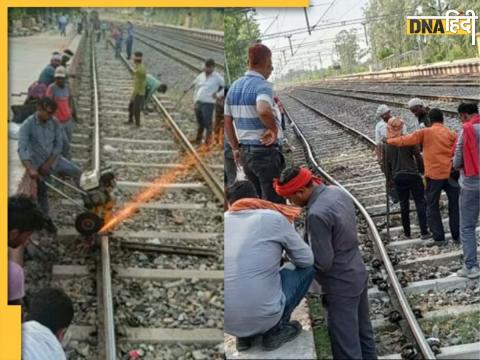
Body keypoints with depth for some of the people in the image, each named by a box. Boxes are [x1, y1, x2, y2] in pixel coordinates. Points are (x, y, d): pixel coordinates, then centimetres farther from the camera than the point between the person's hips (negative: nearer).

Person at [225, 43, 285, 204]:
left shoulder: (234, 86, 9)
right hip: (265, 151, -8)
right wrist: (274, 129, -19)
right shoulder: (263, 86, -15)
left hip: (245, 151, 8)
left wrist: (235, 149, 18)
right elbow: (263, 110, -37)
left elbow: (227, 121, 12)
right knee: (275, 203, 1)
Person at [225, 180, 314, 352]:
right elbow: (306, 259, 7)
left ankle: (244, 335, 20)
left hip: (226, 321, 5)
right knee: (307, 268, 17)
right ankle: (275, 331, 12)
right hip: (262, 315, -5)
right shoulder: (274, 217, -2)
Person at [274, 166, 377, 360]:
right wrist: (307, 243, 7)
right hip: (358, 274, 9)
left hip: (341, 286, -9)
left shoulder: (317, 215, -29)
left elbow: (323, 262, -24)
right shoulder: (337, 192, -2)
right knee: (363, 331, 23)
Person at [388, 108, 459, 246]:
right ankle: (457, 236, 17)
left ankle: (439, 238, 5)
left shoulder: (425, 132, -3)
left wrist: (389, 141, 12)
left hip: (434, 175, -3)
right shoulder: (451, 133, 5)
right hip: (451, 173, 3)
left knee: (432, 207, 8)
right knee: (455, 206, 12)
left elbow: (405, 140, -1)